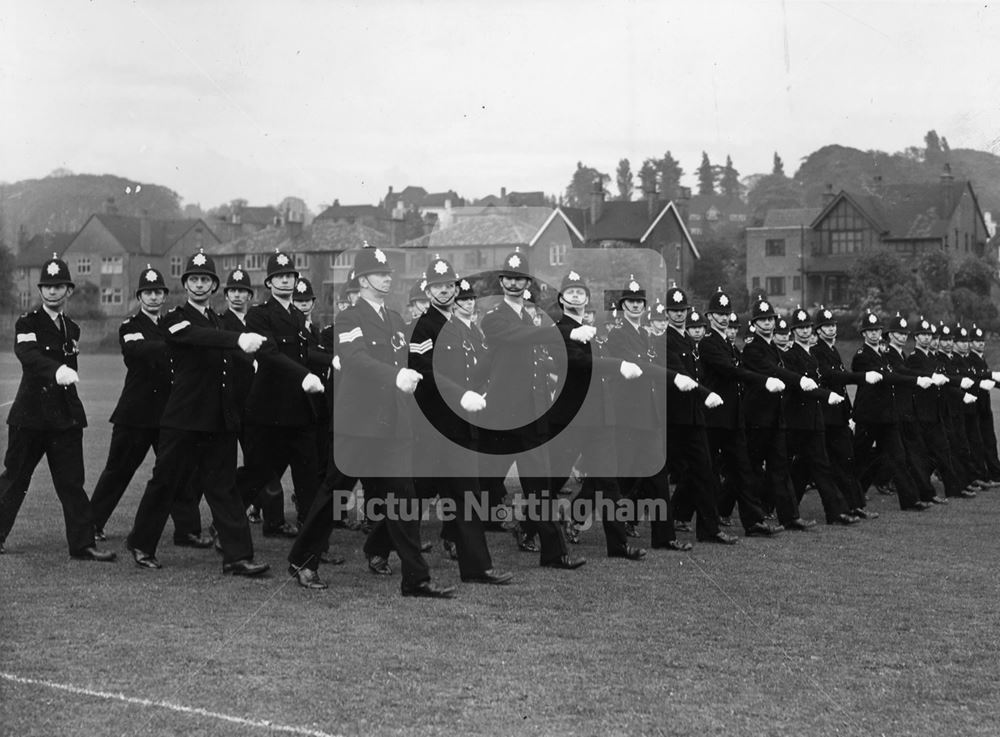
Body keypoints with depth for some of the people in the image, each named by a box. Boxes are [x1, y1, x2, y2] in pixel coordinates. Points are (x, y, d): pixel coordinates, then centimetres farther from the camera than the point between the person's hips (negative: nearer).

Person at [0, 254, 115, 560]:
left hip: (66, 416, 4)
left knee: (72, 481, 2)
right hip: (30, 414, -4)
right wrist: (58, 370, -43)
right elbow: (29, 355, -26)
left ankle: (83, 543, 2)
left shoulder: (72, 329, 13)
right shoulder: (27, 323, -5)